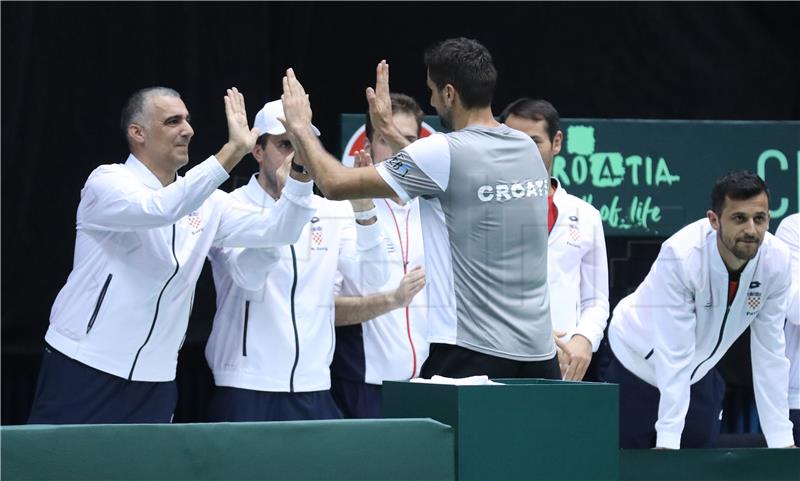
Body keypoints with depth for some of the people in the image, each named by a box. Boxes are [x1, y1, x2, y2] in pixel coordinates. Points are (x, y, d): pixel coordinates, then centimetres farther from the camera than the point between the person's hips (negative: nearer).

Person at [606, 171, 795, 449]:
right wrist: (668, 442, -36)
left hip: (700, 373, 4)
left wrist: (781, 442, -16)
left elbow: (770, 353, -14)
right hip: (639, 363, -4)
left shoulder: (776, 261, -21)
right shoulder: (680, 256, -34)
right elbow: (674, 354, -34)